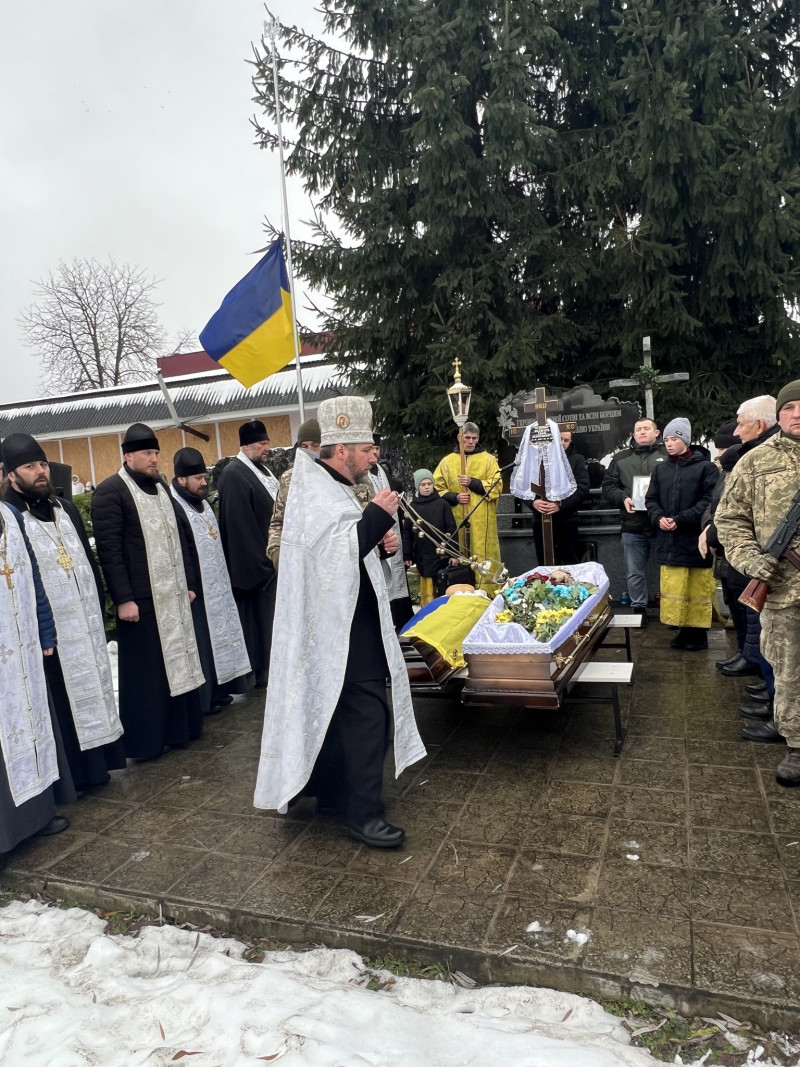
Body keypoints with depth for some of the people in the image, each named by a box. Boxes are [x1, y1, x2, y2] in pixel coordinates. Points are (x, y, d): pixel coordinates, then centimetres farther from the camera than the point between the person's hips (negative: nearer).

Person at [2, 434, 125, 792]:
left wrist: (99, 610, 12)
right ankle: (70, 775, 16)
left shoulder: (66, 509, 12)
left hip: (85, 623, 6)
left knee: (92, 691, 15)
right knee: (61, 702, 2)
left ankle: (94, 764, 29)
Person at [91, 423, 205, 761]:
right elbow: (109, 550, -14)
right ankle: (146, 739, 16)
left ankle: (179, 727, 28)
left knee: (178, 663, 14)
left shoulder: (161, 488, 15)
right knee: (145, 669, 3)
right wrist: (123, 598, -18)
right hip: (141, 598, -7)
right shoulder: (110, 491, -9)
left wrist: (189, 582, 14)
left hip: (174, 594, 7)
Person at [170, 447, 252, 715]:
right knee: (200, 643, -1)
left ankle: (217, 690, 27)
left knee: (218, 636, 15)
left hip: (214, 585, 9)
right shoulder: (173, 508, -18)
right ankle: (202, 698, 10)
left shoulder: (202, 502, 11)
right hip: (194, 589, -9)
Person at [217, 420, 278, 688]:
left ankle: (266, 666, 27)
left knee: (268, 613, 15)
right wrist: (259, 560, -19)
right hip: (251, 560, -9)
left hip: (269, 557, 9)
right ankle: (256, 670, 11)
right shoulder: (234, 475, -15)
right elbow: (239, 525, -20)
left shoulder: (262, 470, 12)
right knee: (256, 614, 0)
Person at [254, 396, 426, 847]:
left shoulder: (330, 485, 15)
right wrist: (376, 515, -23)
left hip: (345, 622, 11)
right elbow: (336, 551, -30)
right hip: (341, 629, -11)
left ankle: (333, 793, 30)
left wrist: (377, 539, 9)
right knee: (366, 713, -7)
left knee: (338, 711, 17)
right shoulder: (317, 493, -17)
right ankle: (364, 813, 2)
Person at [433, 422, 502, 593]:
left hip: (482, 521, -1)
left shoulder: (488, 459, 8)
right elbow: (437, 488, 8)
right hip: (457, 520, 1)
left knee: (483, 558, -3)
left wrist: (473, 482, -13)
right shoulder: (448, 461, 10)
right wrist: (454, 497, -9)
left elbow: (496, 486, -2)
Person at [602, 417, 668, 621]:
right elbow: (608, 486, 9)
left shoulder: (668, 455, 1)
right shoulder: (621, 458, 13)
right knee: (634, 573, 10)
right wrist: (623, 498, -9)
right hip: (633, 527, 3)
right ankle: (639, 608, 22)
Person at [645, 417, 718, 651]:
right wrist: (658, 518, -7)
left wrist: (681, 520, -18)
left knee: (698, 590, 4)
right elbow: (651, 499, 13)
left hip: (695, 540, -4)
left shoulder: (705, 467, -2)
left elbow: (709, 501, -10)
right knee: (673, 589, 8)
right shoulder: (660, 469, 13)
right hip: (669, 541, 5)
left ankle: (698, 632, 15)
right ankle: (684, 629, 20)